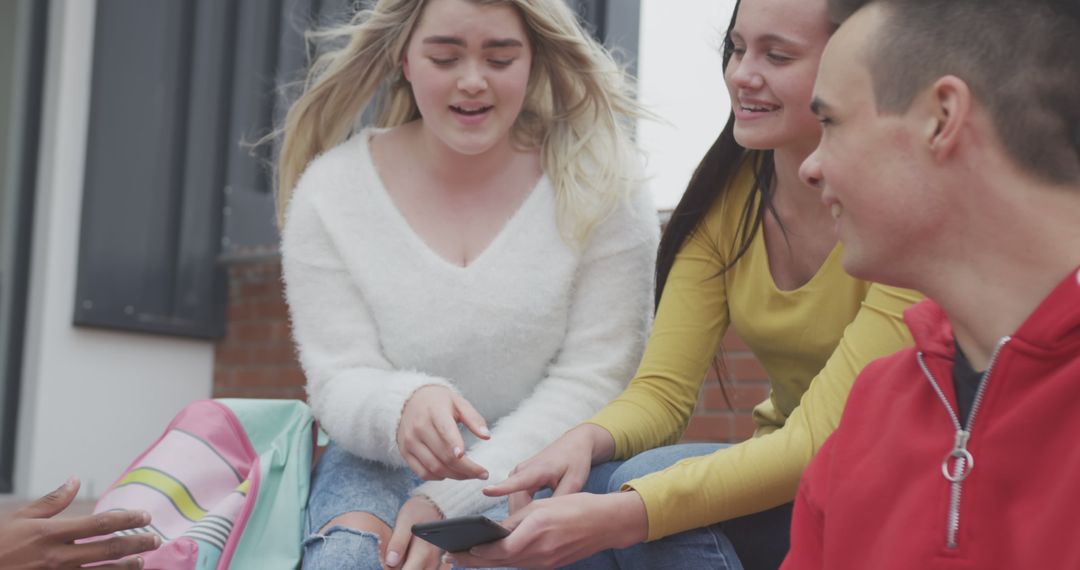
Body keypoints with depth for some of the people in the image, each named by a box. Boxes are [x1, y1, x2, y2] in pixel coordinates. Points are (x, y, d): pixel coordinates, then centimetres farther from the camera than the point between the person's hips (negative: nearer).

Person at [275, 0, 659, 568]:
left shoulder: (597, 185, -7)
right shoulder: (331, 191, -3)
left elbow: (591, 381, -9)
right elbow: (340, 381, -6)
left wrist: (451, 499, -21)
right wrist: (404, 405, -31)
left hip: (538, 461, -1)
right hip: (381, 462, 1)